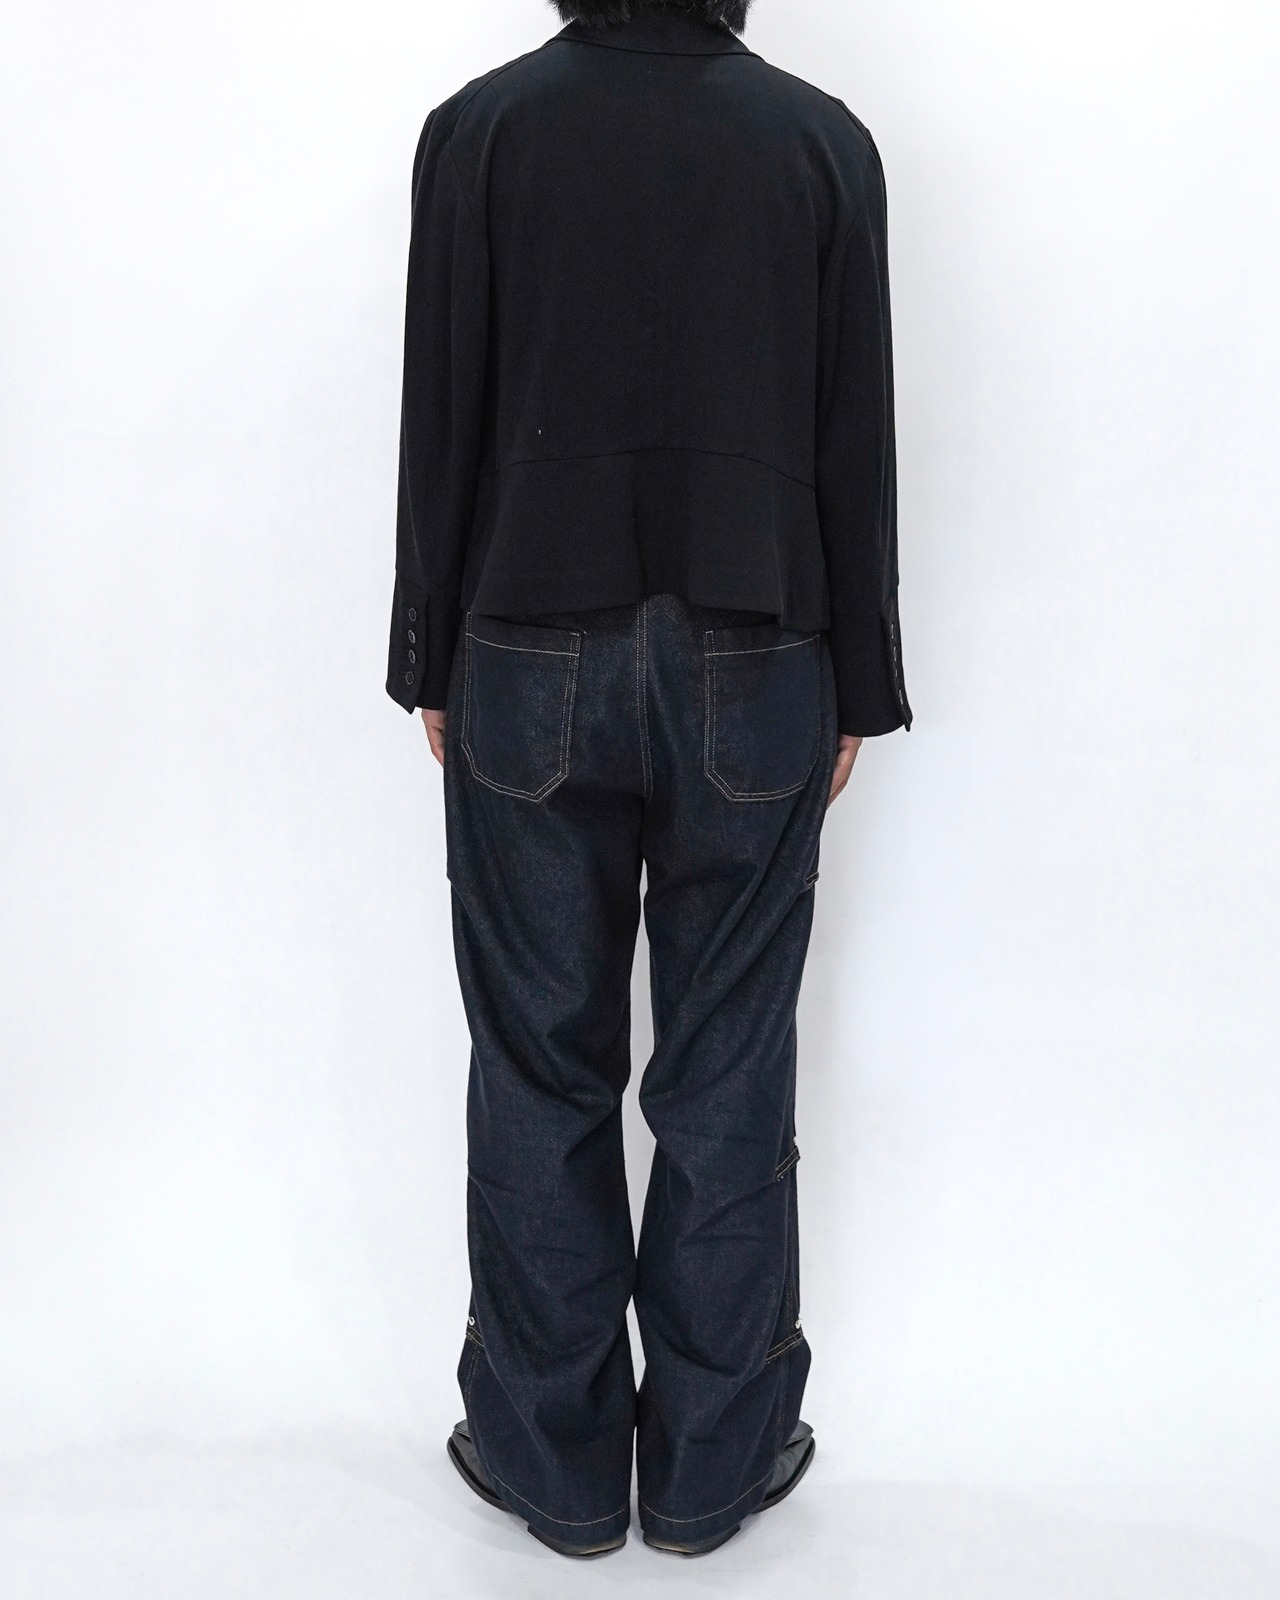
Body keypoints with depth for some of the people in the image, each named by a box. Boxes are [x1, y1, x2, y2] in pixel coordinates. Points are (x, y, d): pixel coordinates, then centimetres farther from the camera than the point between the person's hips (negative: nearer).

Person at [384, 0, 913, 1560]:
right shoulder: (822, 141, 1)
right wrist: (855, 689, 7)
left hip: (528, 671, 0)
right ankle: (712, 1463, 24)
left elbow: (441, 425, -2)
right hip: (753, 680, 1)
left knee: (538, 1076, 10)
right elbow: (855, 442, 0)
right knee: (727, 1082, 9)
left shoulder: (476, 131, -1)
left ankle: (554, 1460, 24)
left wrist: (431, 666, 7)